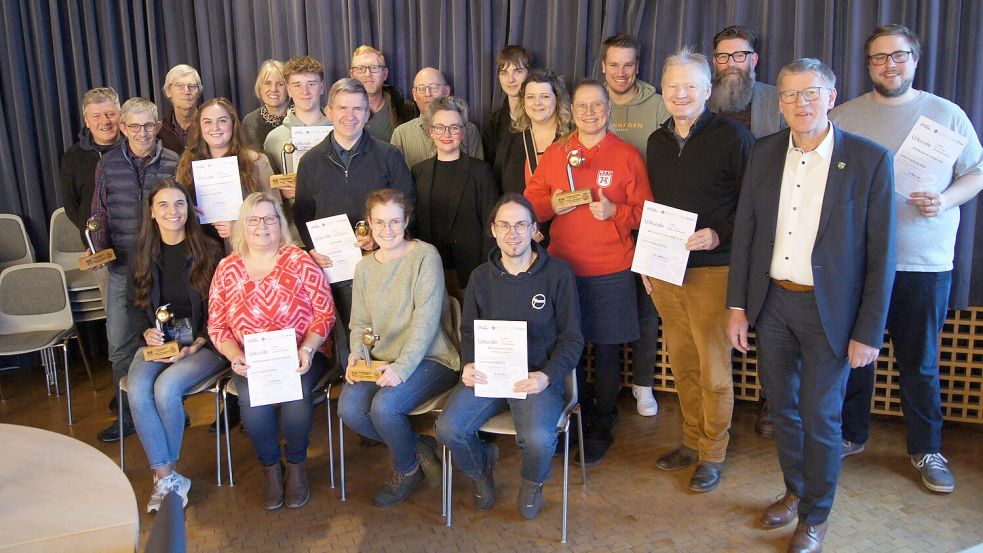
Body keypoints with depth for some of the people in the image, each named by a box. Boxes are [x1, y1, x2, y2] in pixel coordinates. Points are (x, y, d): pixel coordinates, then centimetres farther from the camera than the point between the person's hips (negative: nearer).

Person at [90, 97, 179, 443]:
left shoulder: (174, 163, -1)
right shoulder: (108, 164, 4)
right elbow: (99, 214, 9)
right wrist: (98, 249, -6)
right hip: (121, 268, 2)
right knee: (120, 344, 6)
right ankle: (128, 413, 21)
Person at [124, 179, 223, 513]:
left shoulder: (208, 251, -4)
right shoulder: (142, 253, 9)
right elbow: (133, 305, 15)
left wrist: (195, 347, -14)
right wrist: (147, 332, -5)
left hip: (203, 342, -3)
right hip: (158, 340, 4)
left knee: (166, 387, -29)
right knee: (137, 390, -25)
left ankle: (163, 475, -7)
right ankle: (167, 479, -15)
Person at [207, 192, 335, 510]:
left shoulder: (300, 262, 0)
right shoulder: (227, 269, 7)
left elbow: (325, 313, -2)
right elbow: (216, 325, 7)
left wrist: (307, 349, -16)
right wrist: (235, 357, -10)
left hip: (301, 357, -1)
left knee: (297, 391, -31)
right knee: (252, 399, -28)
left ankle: (297, 465, -3)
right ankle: (270, 467, 0)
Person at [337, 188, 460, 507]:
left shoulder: (425, 256, -9)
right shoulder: (365, 267, 11)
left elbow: (426, 318, -17)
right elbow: (360, 322, 14)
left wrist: (402, 367, -25)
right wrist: (356, 354, -7)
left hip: (430, 359, -6)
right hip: (382, 360, 6)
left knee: (384, 406, -28)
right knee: (348, 409, -19)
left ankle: (407, 469, 4)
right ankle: (418, 446, 6)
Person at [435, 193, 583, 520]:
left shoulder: (558, 273, -1)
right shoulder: (481, 277, 10)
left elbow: (572, 337, 0)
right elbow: (468, 331, 16)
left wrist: (547, 376, -16)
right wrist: (468, 365, -6)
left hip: (537, 376, -3)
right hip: (487, 374, 3)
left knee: (538, 438, -31)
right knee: (448, 428, -21)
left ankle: (533, 483, 10)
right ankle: (481, 467, 17)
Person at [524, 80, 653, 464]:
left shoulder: (627, 155, 0)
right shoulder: (554, 154, 7)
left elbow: (644, 212, 0)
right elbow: (531, 201, 10)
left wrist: (614, 212, -18)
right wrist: (551, 205, -11)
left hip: (610, 272, -2)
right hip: (561, 267, 2)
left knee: (606, 350, 6)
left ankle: (602, 427, 24)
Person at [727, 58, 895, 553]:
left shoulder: (870, 160, -10)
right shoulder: (764, 153, 2)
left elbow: (881, 253, -9)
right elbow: (744, 231, 5)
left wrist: (869, 331, -10)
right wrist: (738, 305, 2)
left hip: (828, 309, -4)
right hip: (771, 301, 4)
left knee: (819, 418, 5)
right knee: (782, 407, 17)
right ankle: (794, 492, 41)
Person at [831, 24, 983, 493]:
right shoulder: (843, 116, 6)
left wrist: (945, 200, -11)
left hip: (925, 261, 0)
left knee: (921, 364, 8)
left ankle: (926, 450, 24)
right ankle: (851, 435, 27)